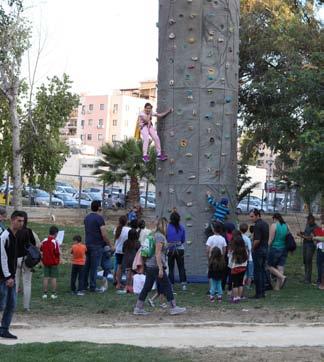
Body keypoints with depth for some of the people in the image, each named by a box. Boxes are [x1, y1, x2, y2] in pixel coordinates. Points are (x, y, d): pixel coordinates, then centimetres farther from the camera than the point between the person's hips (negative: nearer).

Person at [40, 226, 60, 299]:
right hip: (54, 262, -4)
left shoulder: (44, 241, -2)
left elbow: (41, 249, 11)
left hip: (45, 262, 4)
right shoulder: (55, 242, -15)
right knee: (54, 278, 3)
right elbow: (57, 253, -16)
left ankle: (45, 293, 8)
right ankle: (53, 293, 3)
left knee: (46, 277, 8)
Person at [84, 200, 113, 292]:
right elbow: (104, 234, -16)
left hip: (87, 244, 7)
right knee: (94, 266, -3)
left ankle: (84, 285, 18)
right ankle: (93, 287, 1)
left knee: (87, 265, 13)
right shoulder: (99, 218, -13)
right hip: (97, 245, -7)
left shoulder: (87, 217, 11)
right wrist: (110, 245, -7)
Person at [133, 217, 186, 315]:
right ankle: (173, 308, 6)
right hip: (156, 266, -9)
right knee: (167, 286, 0)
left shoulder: (155, 235, 15)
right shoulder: (160, 236, -13)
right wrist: (160, 269, -20)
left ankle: (138, 308, 12)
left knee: (147, 287, 11)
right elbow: (158, 253, -19)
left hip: (149, 266, 9)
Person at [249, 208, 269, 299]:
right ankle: (263, 292, 15)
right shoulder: (265, 224, 12)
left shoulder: (257, 225, -17)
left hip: (258, 250, -9)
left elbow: (257, 240, -23)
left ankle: (258, 293, -3)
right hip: (265, 249, 9)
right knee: (262, 271, 13)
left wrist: (253, 248, -10)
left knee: (257, 272, -4)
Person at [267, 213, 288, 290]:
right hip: (284, 249, 6)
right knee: (280, 267, 5)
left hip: (275, 249, -6)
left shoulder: (274, 225, -10)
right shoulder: (286, 226, 8)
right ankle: (277, 286, 5)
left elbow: (270, 240, -12)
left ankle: (282, 277, -12)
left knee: (270, 266, 7)